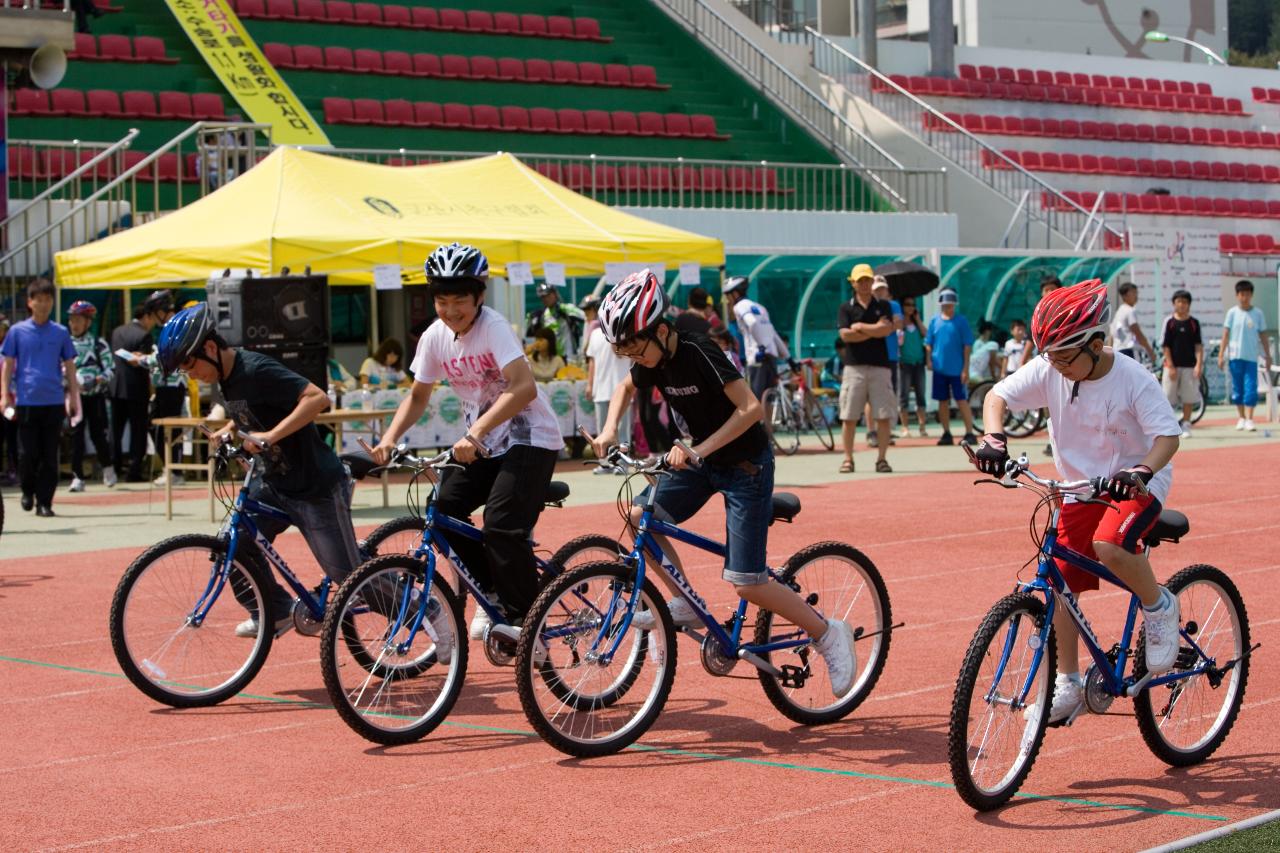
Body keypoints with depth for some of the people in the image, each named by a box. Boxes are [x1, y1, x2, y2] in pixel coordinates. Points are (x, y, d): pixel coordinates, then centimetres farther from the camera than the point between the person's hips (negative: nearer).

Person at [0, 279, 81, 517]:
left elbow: (69, 366, 11)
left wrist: (74, 397, 7)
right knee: (28, 453, 0)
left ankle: (44, 502, 7)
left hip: (54, 402, 1)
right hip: (26, 401, -1)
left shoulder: (61, 332, 7)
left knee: (50, 455, 1)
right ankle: (28, 490, 25)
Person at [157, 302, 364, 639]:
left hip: (317, 487, -8)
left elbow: (318, 398, -32)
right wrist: (227, 432, 5)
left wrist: (270, 436, -37)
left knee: (349, 576, -3)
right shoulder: (226, 379, 4)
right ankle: (276, 611, 15)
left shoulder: (258, 371, -23)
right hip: (274, 482, 8)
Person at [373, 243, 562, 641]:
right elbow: (417, 397, 10)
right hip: (481, 443, 7)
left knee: (501, 526, -22)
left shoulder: (492, 327, -21)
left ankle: (523, 620, -8)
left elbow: (524, 388, -35)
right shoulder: (435, 337, -2)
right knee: (441, 509, -8)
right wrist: (388, 439, -7)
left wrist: (474, 434, -43)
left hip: (530, 439, -7)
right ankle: (491, 593, 10)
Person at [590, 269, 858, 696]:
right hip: (702, 460, 8)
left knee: (746, 584, -11)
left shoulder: (698, 354, -26)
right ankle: (685, 604, 9)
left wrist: (699, 449, -38)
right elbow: (626, 388, 19)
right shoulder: (653, 360, -4)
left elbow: (751, 409, -33)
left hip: (745, 464, -8)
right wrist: (610, 428, 1)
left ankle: (828, 634, 5)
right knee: (640, 516, -7)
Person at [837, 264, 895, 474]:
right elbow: (845, 335, -7)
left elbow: (887, 330, -6)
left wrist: (861, 327, -5)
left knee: (883, 416, -3)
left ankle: (881, 458, 4)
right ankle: (848, 459, 4)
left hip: (880, 366, 1)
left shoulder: (883, 306, 11)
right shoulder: (846, 308, 8)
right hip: (854, 367, -1)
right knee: (849, 417, -3)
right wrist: (874, 330, -5)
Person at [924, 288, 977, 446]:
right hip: (939, 368, 3)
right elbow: (928, 344, 11)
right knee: (943, 402, 8)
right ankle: (947, 434, 15)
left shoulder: (961, 321, -1)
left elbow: (966, 346, -3)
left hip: (957, 369, -3)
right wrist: (929, 360, -3)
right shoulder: (935, 322, 7)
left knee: (962, 401, -5)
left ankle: (969, 433, -4)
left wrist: (966, 368, -8)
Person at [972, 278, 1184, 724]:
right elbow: (998, 395, -4)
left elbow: (1167, 436, -25)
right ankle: (1069, 686, 11)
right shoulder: (1048, 371, -10)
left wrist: (1142, 471, -44)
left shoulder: (1134, 380, -21)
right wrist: (994, 439, -24)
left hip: (1137, 485, -5)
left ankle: (1158, 606, -5)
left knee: (1109, 545, -35)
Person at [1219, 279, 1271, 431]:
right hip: (1235, 356, 0)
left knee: (1251, 388, -8)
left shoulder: (1257, 314, 3)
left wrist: (1267, 356, 8)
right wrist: (1221, 355, -3)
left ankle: (1249, 420, -8)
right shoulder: (1232, 313, 2)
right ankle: (1241, 418, 17)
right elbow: (1226, 334, 1)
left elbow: (1263, 336, 8)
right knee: (1237, 388, 6)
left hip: (1251, 357, 0)